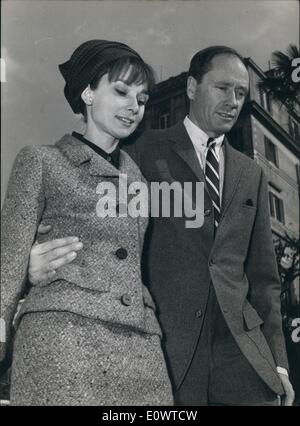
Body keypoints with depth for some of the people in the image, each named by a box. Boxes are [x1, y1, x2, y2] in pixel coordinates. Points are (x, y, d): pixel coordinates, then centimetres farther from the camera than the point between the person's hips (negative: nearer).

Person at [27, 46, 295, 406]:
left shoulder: (252, 174, 14)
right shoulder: (146, 150, 2)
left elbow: (263, 275, 13)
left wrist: (278, 361, 9)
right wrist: (43, 263, -25)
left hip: (241, 348, 4)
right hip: (166, 345, -3)